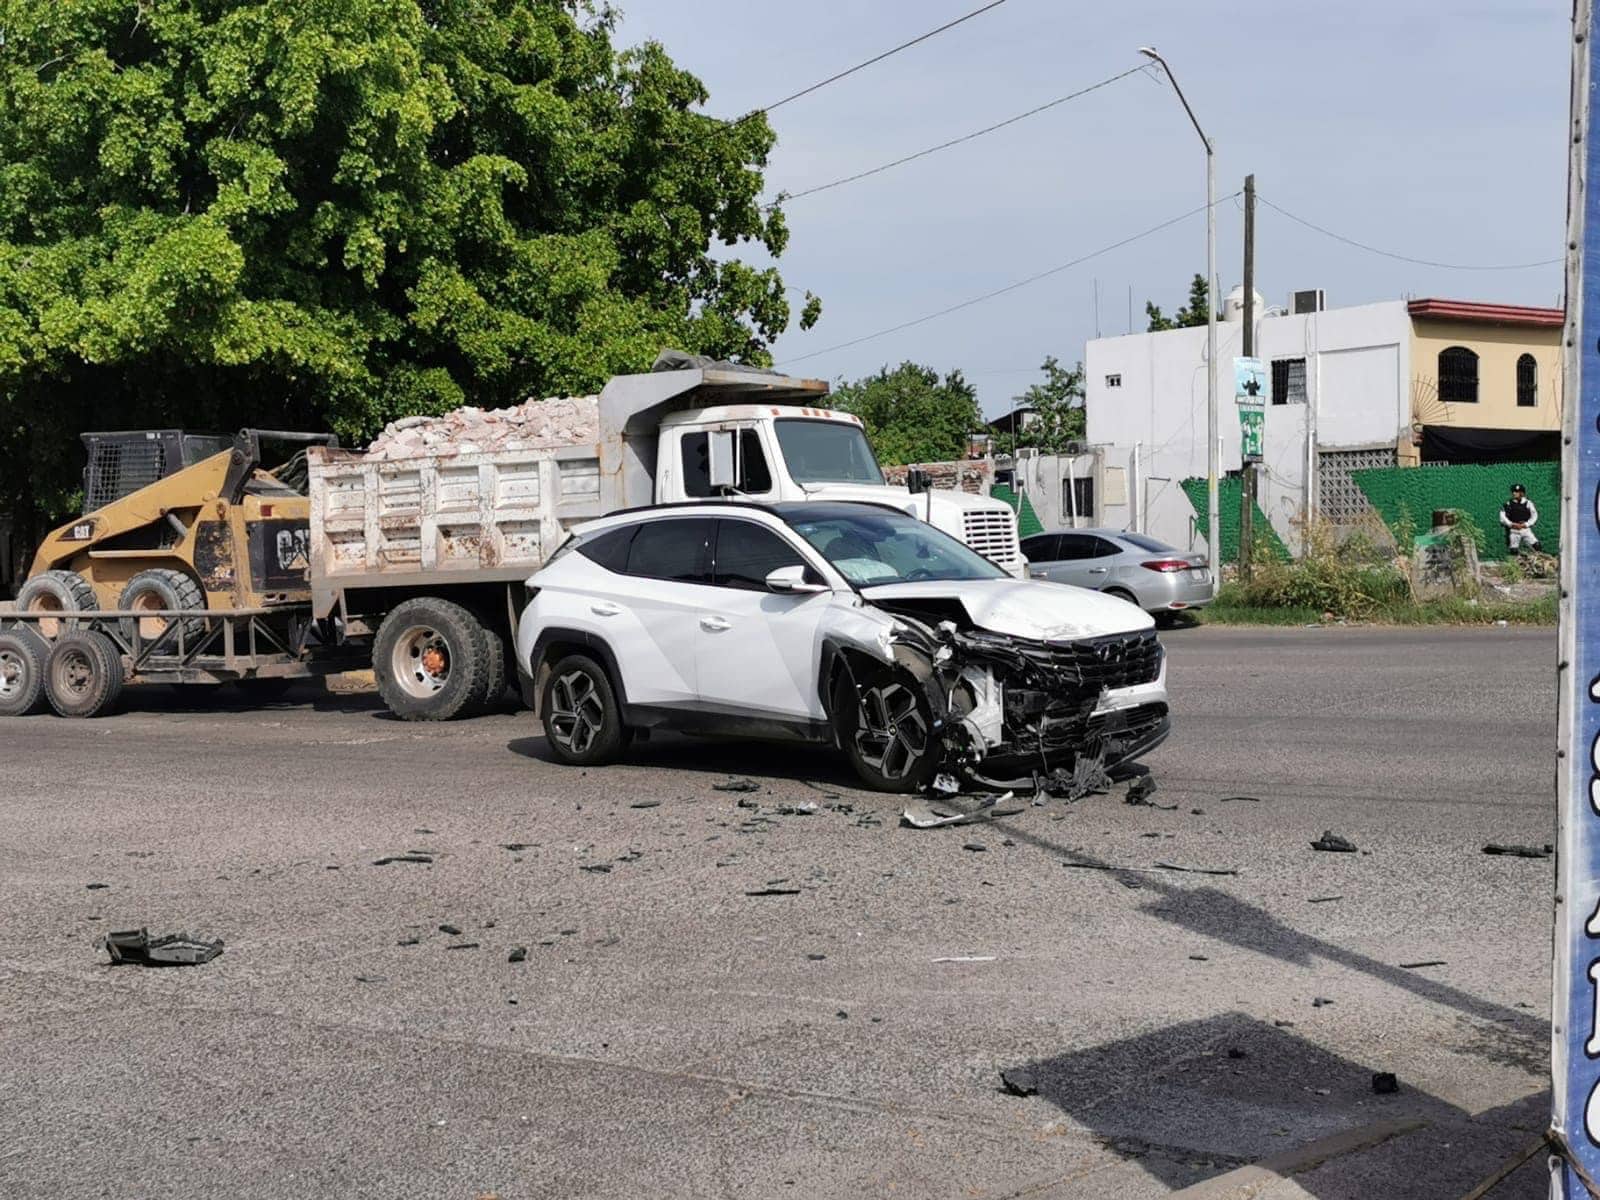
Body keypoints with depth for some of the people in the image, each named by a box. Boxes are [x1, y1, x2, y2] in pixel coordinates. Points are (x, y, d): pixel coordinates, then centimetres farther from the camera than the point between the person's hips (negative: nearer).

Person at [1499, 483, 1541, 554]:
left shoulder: (1528, 503, 6)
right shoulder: (1508, 504, 5)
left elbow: (1534, 515, 4)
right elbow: (1502, 517, -1)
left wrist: (1526, 524, -10)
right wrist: (1512, 524, -14)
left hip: (1525, 529, 0)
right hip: (1513, 531, 0)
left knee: (1536, 545, -17)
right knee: (1514, 550, -8)